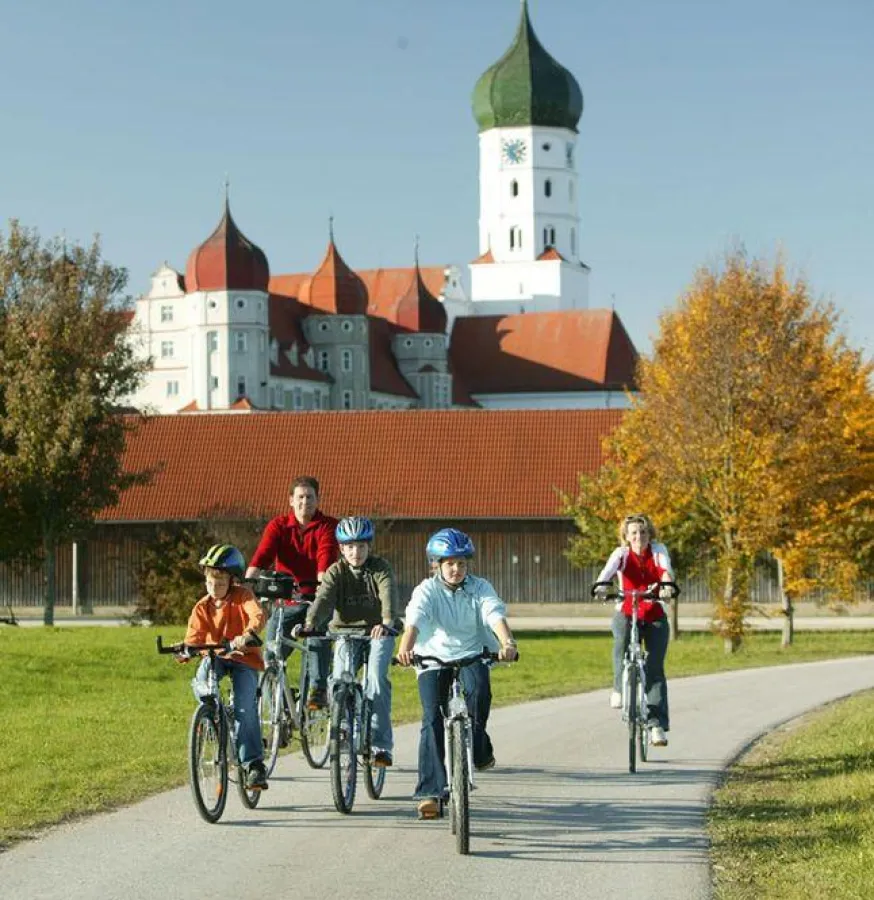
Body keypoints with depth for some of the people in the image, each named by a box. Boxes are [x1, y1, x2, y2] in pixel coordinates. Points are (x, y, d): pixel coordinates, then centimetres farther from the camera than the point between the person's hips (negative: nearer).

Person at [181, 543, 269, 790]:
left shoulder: (242, 596, -10)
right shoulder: (202, 607, 0)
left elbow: (258, 616, -29)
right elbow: (194, 636, -8)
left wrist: (248, 634, -50)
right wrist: (186, 652, -32)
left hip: (244, 658, -3)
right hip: (215, 656, 3)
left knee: (245, 708, -17)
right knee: (202, 677, -33)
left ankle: (254, 765, -12)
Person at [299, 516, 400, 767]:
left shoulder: (381, 569, -9)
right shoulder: (336, 572, -4)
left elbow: (389, 597, -28)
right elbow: (323, 598, -21)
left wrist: (387, 623, -49)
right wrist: (310, 624, -42)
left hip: (377, 632, -2)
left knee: (376, 677, -24)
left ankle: (381, 744, -19)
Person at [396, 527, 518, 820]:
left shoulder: (480, 588, 0)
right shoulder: (427, 590, -4)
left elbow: (495, 616, -17)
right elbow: (414, 621, -22)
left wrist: (507, 642, -38)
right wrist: (405, 648, -43)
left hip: (471, 656, 1)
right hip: (434, 659, -1)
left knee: (478, 689, -32)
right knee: (432, 719, -16)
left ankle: (479, 749, -7)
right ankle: (430, 790, -15)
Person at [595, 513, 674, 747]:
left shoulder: (658, 550, -6)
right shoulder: (622, 553, -8)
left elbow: (666, 569, -26)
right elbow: (608, 570, -28)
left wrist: (666, 582, -50)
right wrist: (601, 586, -50)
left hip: (655, 616, 1)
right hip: (626, 613, 0)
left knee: (655, 668, -8)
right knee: (622, 640, -34)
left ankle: (657, 725, -7)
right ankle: (619, 688, -14)